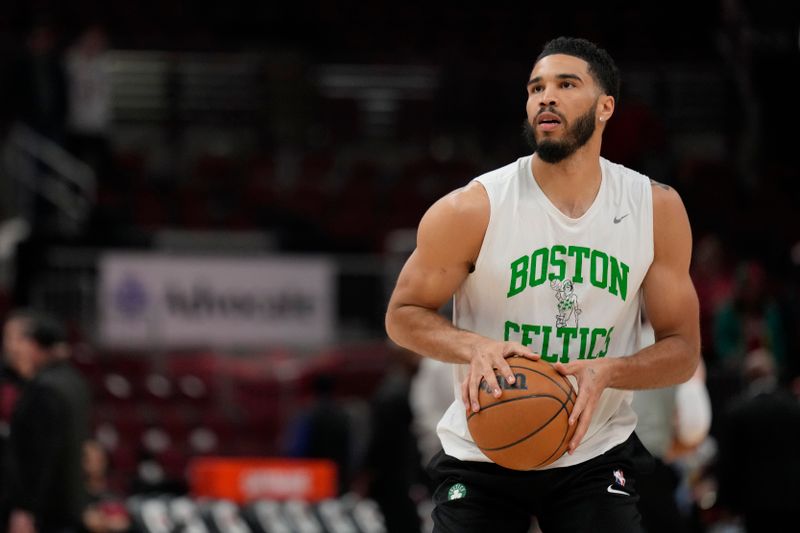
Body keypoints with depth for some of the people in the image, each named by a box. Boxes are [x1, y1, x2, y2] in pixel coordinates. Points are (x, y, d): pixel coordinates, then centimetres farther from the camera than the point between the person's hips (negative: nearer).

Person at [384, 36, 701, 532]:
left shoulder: (657, 209, -5)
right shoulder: (472, 211, -12)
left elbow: (683, 351, -1)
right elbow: (403, 315, -2)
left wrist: (607, 372, -22)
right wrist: (474, 347, -23)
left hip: (597, 454, 1)